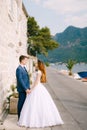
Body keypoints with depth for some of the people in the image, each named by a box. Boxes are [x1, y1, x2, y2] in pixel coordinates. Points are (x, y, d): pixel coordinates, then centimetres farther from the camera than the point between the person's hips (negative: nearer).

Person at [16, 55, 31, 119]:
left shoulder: (23, 68, 13)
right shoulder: (19, 69, -16)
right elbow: (20, 80, -21)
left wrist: (28, 88, 16)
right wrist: (26, 89, -22)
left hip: (25, 89, 9)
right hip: (22, 89, -9)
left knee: (23, 102, 15)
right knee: (21, 102, 0)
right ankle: (20, 117, 11)